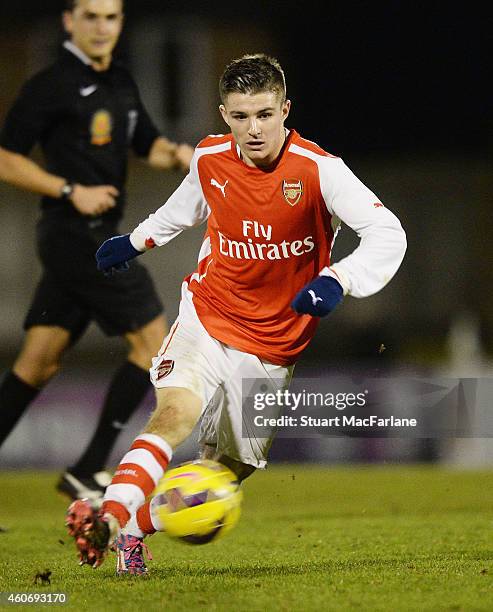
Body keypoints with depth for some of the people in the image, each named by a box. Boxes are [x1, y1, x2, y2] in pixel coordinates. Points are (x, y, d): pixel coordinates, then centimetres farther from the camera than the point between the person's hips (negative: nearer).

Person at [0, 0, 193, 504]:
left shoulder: (121, 84, 15)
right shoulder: (51, 86, -10)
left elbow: (148, 145, 24)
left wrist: (176, 154, 1)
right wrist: (71, 191, -16)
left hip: (97, 237, 8)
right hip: (73, 233, -8)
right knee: (152, 339, -9)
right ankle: (89, 470, -6)